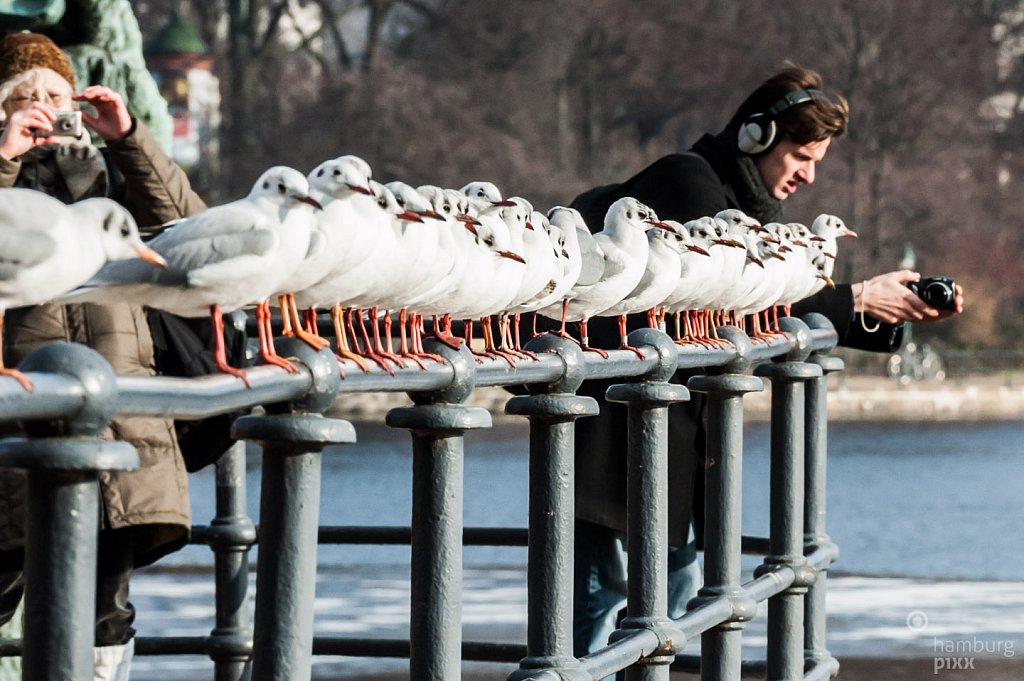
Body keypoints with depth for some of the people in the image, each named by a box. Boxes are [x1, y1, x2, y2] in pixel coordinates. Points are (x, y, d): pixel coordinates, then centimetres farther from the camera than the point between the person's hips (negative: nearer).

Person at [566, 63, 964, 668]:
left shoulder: (752, 204, 16)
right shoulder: (687, 181, -13)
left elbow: (794, 306, 15)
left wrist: (897, 313, 2)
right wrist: (857, 300, -18)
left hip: (674, 421, 10)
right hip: (613, 416, -10)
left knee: (676, 584, 12)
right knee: (606, 584, -11)